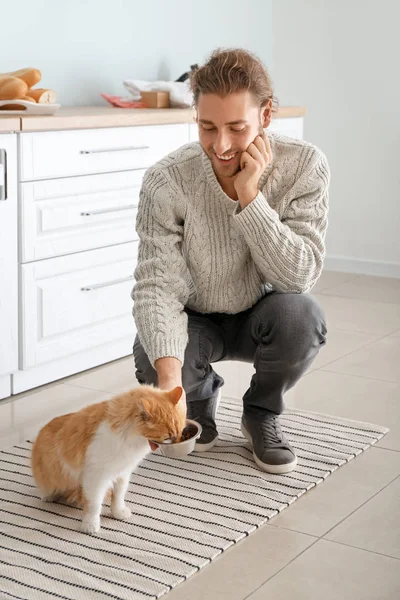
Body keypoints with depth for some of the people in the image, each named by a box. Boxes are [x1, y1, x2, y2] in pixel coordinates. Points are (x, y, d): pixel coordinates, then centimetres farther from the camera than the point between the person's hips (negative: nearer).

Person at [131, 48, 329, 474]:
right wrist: (169, 376, -45)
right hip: (193, 321, 0)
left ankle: (261, 412, 1)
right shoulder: (166, 181, -25)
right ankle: (201, 394, 9)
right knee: (151, 359, -32)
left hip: (260, 318, 1)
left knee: (301, 315, -33)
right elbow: (158, 286, -29)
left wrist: (249, 196, -37)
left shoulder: (304, 166, -22)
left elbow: (298, 276, -28)